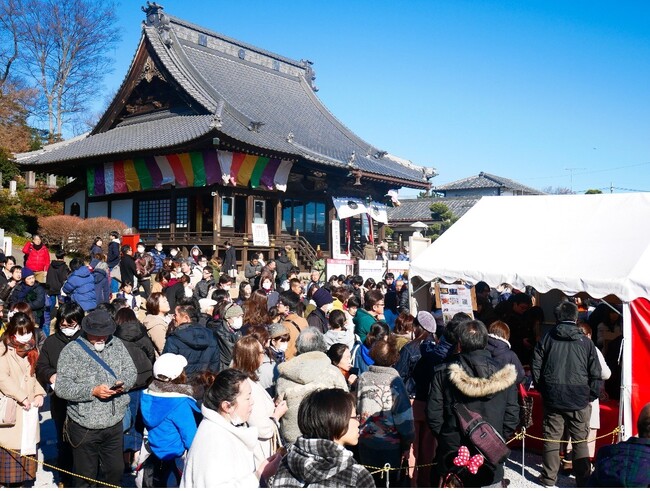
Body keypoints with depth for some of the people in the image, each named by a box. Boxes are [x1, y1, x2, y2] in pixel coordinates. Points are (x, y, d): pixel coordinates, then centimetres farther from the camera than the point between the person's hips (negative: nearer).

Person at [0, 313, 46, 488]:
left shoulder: (31, 349, 13)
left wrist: (39, 393, 0)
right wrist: (21, 397, -18)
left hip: (28, 408, 6)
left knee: (27, 446, 10)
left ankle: (21, 481, 20)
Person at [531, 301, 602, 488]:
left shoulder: (547, 338, 0)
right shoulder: (585, 341, -1)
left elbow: (536, 367, 1)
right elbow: (596, 374, -1)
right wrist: (591, 396, 9)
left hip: (553, 398, 1)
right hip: (579, 400, 0)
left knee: (551, 438, 10)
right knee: (580, 441, 7)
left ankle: (549, 477, 17)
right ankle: (583, 479, 11)